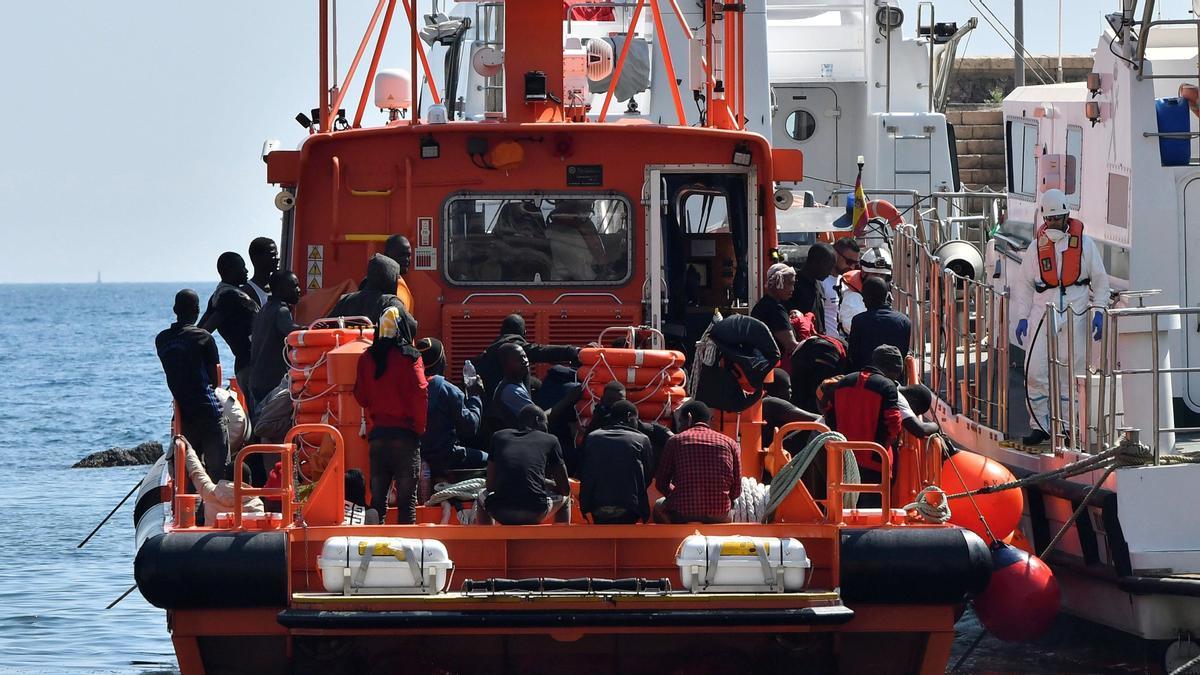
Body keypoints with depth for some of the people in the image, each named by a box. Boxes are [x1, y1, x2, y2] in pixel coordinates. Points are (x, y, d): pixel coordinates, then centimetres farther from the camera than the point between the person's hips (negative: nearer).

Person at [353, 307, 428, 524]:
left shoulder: (367, 358, 4)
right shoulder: (409, 357, -9)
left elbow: (361, 397, 10)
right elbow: (420, 394, -13)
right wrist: (420, 429, -3)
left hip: (377, 434, 4)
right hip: (405, 434, -4)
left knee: (377, 497, 8)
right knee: (406, 498, -1)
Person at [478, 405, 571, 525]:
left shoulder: (499, 436, 18)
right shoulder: (550, 440, 12)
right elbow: (565, 489, 18)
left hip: (500, 514, 1)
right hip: (535, 514, -1)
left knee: (482, 497, 38)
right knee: (564, 498, 32)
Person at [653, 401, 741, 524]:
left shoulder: (676, 441, 2)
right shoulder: (730, 443, 4)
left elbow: (662, 484, 3)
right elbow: (736, 490, 3)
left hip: (682, 515, -2)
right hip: (719, 517, 2)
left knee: (659, 506, 34)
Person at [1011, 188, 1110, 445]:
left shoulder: (1084, 243, 4)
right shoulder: (1036, 247, 9)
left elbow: (1100, 280, 8)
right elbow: (1023, 284, 13)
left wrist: (1099, 311, -2)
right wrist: (1022, 318, 6)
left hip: (1075, 313, -1)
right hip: (1042, 312, 1)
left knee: (1071, 372, 0)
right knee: (1035, 371, -6)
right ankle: (1039, 426, 2)